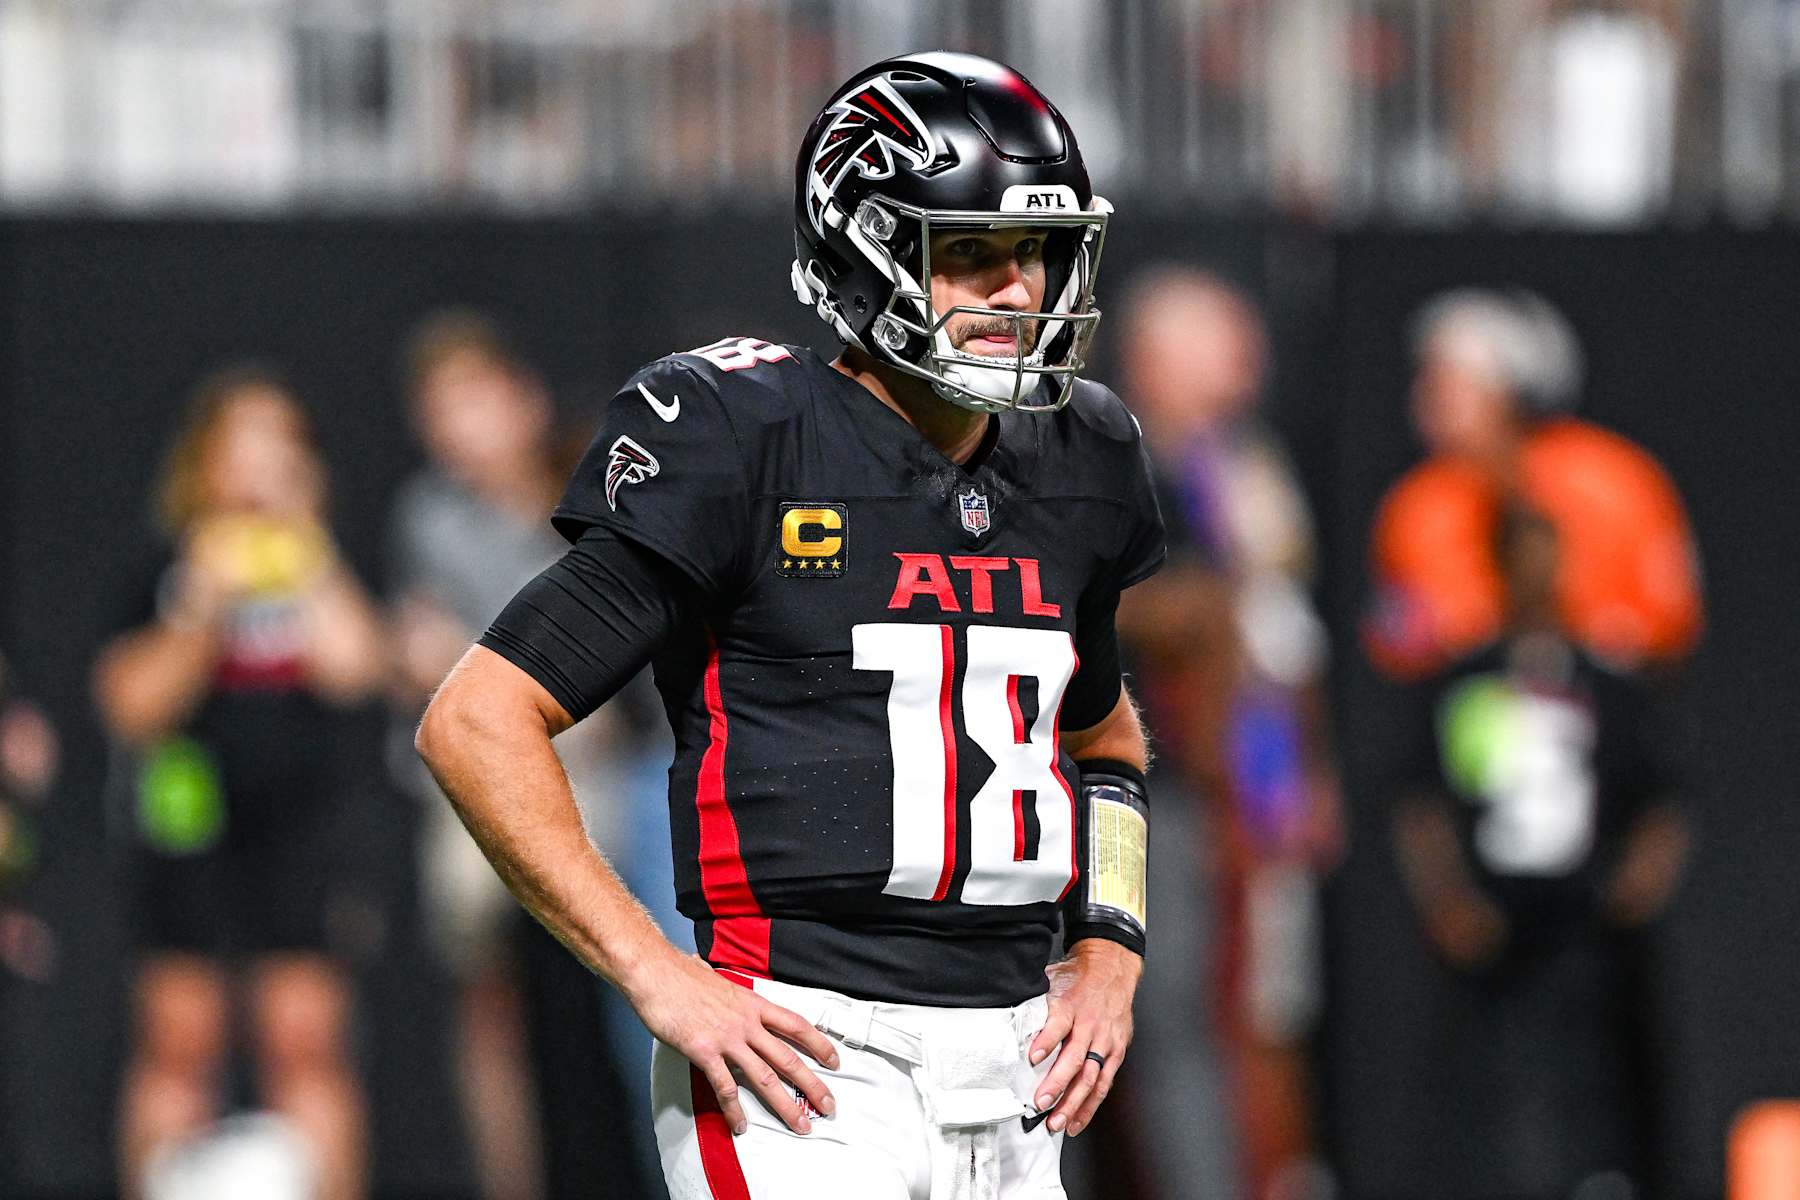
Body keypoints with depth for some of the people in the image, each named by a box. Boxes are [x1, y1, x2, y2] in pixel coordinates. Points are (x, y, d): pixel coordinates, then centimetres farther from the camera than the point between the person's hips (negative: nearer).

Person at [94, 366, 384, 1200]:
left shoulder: (318, 565, 8)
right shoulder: (173, 573, 5)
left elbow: (350, 667, -9)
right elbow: (132, 703, -3)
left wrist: (306, 554, -7)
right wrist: (202, 614, -15)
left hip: (303, 822, 0)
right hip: (191, 819, 0)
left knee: (306, 1037, -6)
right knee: (178, 1041, -1)